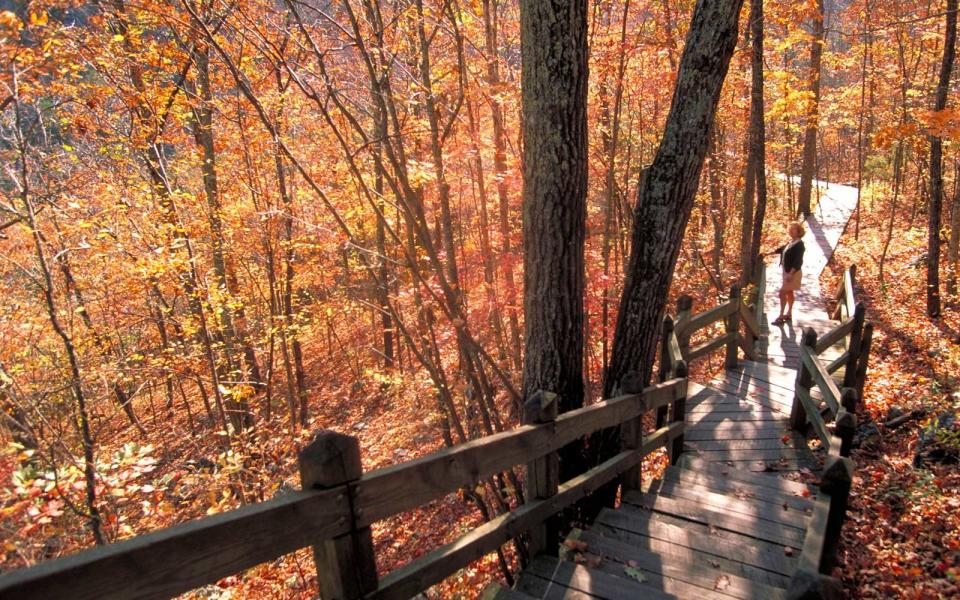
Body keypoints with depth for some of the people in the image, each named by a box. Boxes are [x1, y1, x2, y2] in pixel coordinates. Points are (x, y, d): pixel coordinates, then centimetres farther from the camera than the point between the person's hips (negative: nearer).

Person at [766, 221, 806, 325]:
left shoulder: (799, 244, -19)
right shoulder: (791, 242, 8)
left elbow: (798, 261, -25)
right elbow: (781, 249, 25)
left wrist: (791, 274, -29)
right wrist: (768, 253, 24)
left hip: (793, 273, -9)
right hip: (787, 272, 9)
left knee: (782, 293, -9)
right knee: (789, 293, 17)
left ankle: (781, 317, -4)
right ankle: (788, 314, 28)